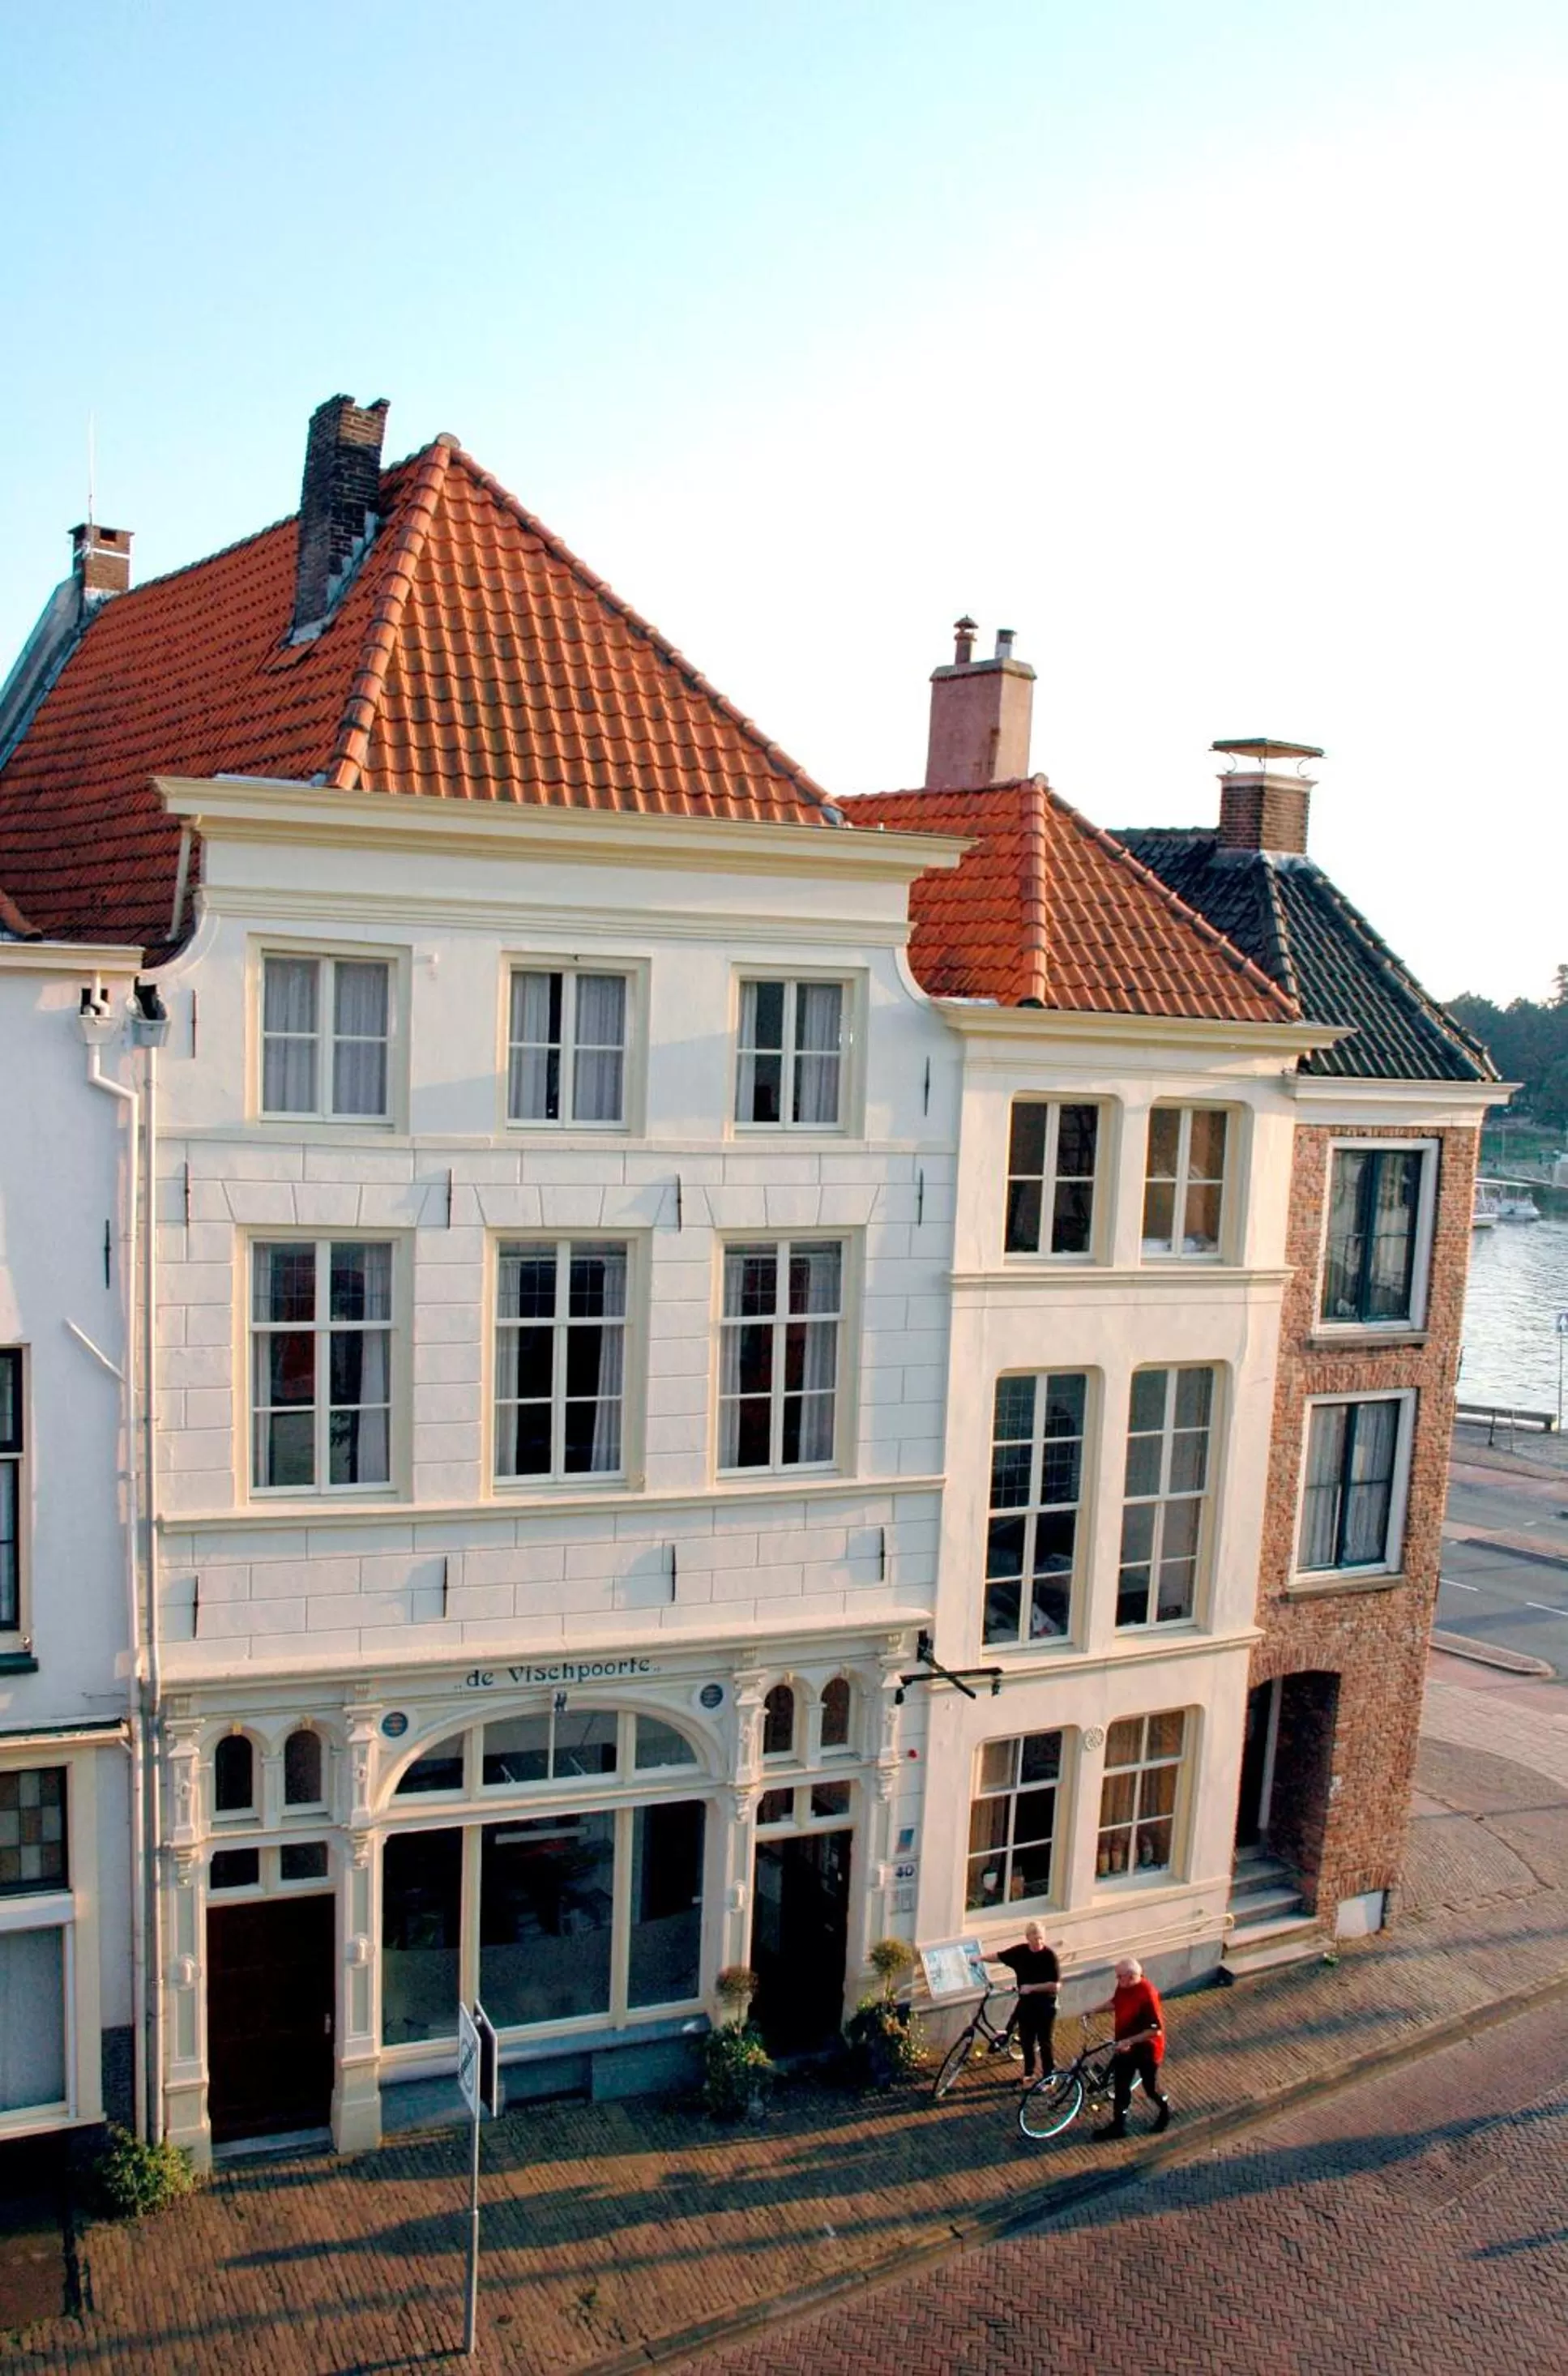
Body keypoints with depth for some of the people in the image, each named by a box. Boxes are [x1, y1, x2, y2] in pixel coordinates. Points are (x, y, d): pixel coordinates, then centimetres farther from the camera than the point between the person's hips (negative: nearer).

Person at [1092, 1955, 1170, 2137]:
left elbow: (1155, 2030, -30)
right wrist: (1094, 2010, 3)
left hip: (1146, 2050, -7)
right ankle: (1118, 2125, 27)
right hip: (1125, 2048, 7)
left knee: (1151, 2088, 14)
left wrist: (1129, 2041, -32)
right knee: (1120, 2088, 13)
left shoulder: (1147, 1994, -31)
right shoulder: (1123, 1987, -8)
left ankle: (1164, 2111, 42)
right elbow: (1115, 2003, 13)